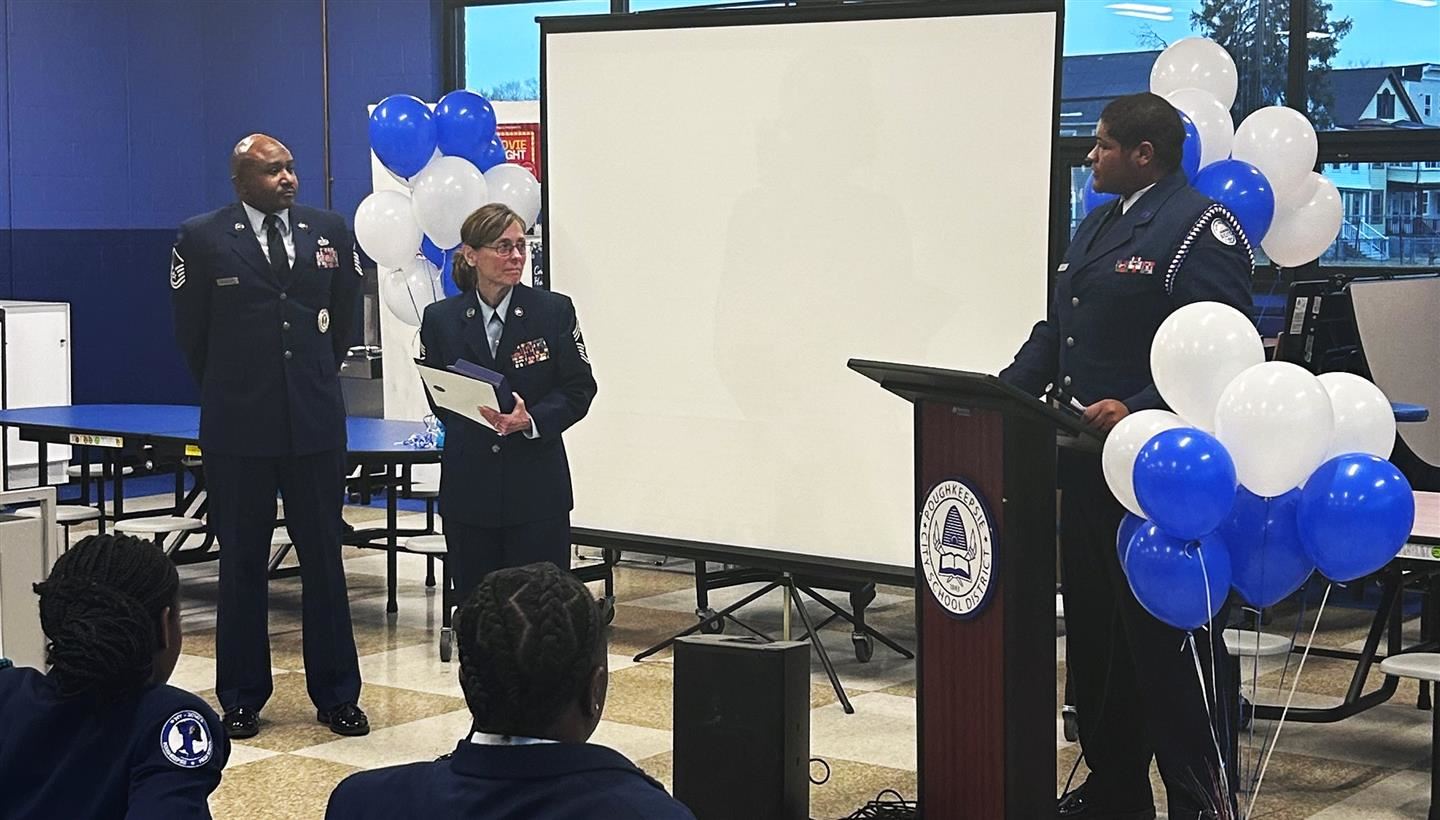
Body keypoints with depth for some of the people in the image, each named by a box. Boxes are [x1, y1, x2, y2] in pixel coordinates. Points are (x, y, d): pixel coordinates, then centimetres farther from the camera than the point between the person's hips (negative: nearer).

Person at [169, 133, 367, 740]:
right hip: (238, 427, -2)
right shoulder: (202, 240, -3)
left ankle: (336, 695, 15)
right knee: (241, 563, 7)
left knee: (324, 557, 6)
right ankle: (241, 699, 16)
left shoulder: (329, 231, 4)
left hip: (316, 420, 2)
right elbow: (192, 332, 5)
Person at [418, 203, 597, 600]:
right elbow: (438, 400, 8)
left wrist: (531, 420, -16)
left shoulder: (555, 311, -1)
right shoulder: (440, 319, 3)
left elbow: (579, 389, 1)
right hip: (468, 487, 2)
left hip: (537, 485, -1)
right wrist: (483, 419, -10)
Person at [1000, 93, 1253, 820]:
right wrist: (1001, 393, 5)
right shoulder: (1094, 227, 18)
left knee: (1172, 642, -3)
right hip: (1089, 465, 9)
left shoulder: (1198, 229, -11)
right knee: (1094, 636, 14)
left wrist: (1137, 409, -29)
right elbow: (1055, 332, 19)